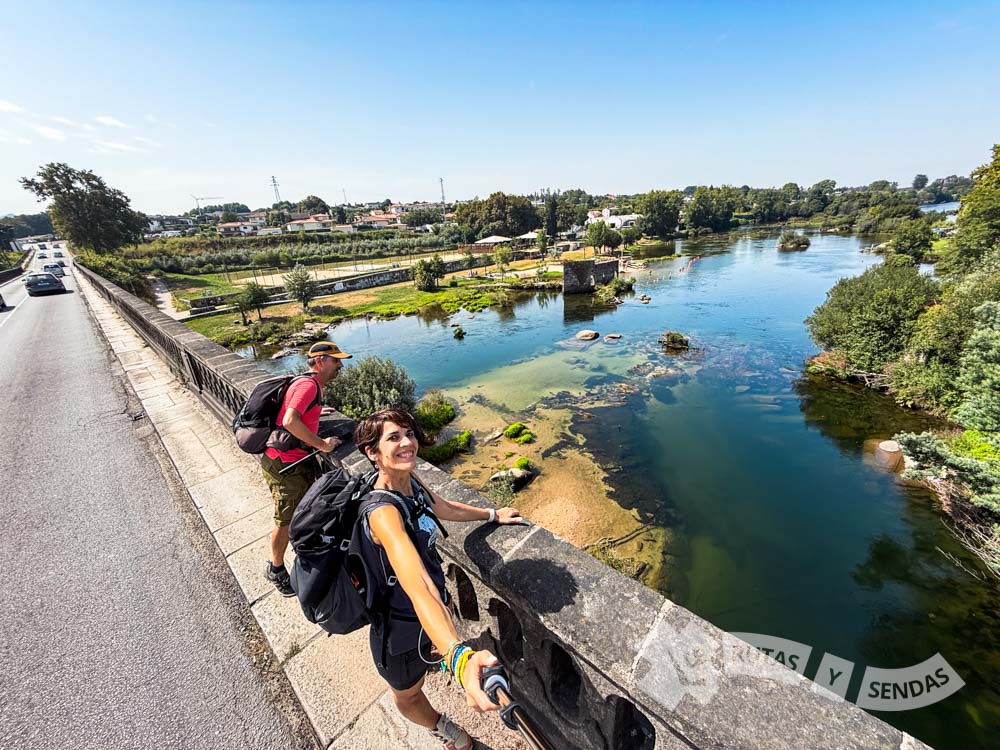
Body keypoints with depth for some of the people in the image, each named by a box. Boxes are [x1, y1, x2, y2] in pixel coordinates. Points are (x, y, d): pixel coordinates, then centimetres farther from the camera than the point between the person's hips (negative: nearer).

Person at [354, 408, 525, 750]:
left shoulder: (412, 485, -12)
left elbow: (447, 508, 6)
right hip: (402, 623, -7)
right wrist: (459, 657, -63)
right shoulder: (382, 511, -38)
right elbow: (416, 583, -52)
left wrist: (493, 514, 14)